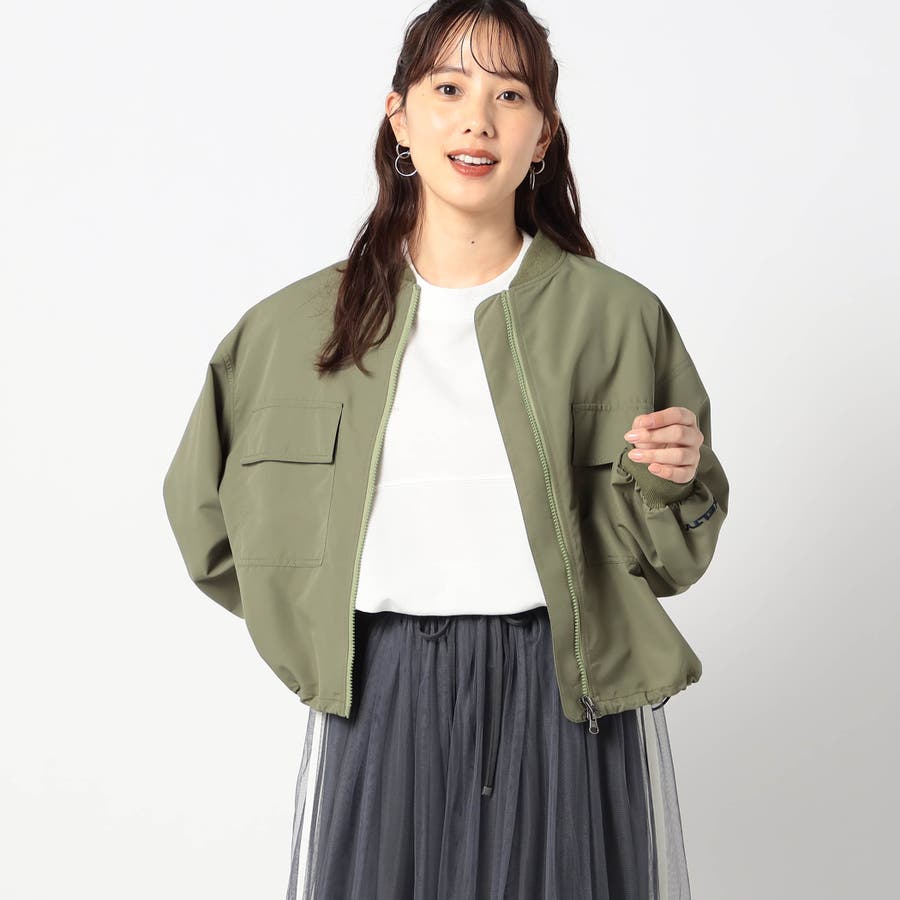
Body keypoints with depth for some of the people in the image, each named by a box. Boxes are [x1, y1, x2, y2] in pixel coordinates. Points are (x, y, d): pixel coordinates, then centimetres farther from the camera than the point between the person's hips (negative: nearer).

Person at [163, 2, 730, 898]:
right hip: (381, 709, 1)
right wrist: (317, 625, 10)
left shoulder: (616, 316, -2)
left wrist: (670, 479, -14)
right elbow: (206, 507, 15)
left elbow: (665, 556, 5)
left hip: (571, 703, 0)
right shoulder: (296, 324, 1)